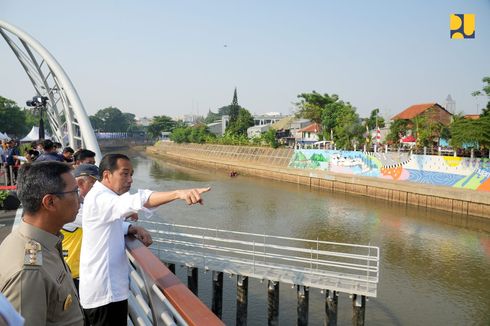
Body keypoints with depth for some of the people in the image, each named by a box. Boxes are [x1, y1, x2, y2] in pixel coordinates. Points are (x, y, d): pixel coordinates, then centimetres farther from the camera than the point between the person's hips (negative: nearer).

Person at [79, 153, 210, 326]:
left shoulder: (104, 198, 10)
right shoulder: (99, 198, -24)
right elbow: (135, 201, -42)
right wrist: (178, 193, -57)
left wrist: (135, 229, -3)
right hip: (104, 292, -10)